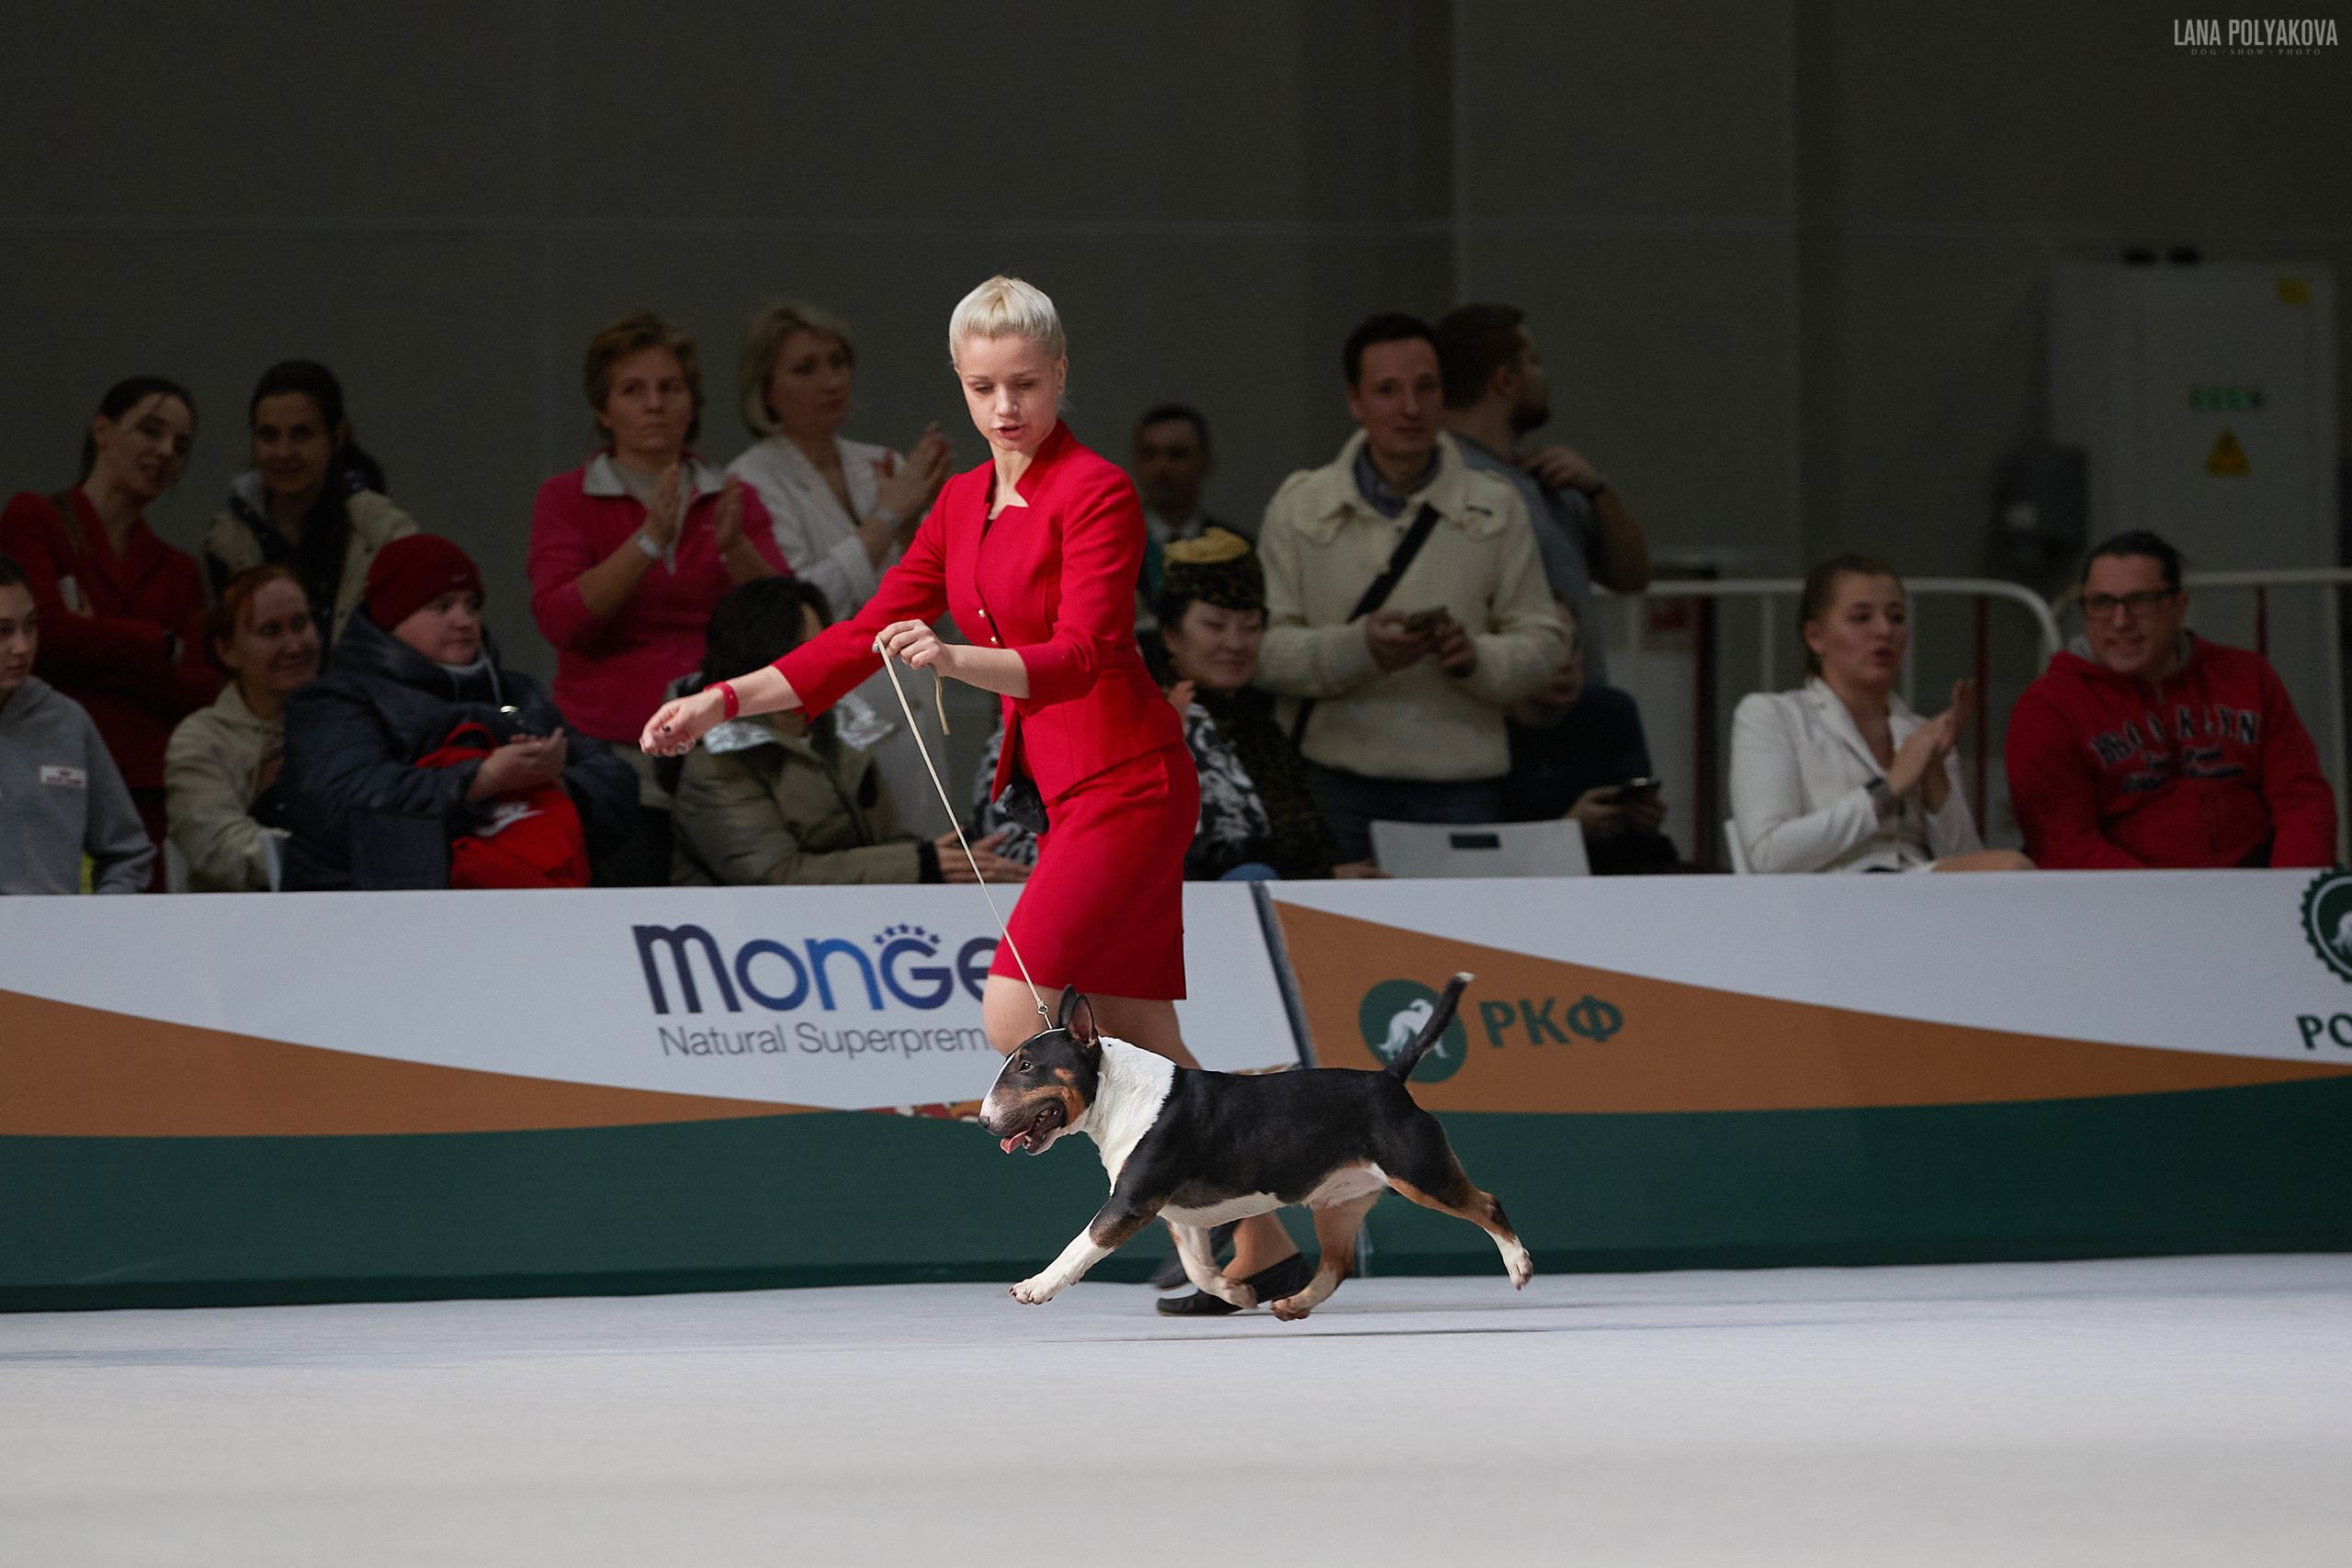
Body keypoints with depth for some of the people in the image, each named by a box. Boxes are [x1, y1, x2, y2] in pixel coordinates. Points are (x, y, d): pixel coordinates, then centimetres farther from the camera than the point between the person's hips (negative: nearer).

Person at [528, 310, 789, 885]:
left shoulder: (735, 502, 14)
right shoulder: (569, 499, 8)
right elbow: (562, 620, -8)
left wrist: (734, 547, -15)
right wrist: (649, 540, -16)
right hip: (618, 762, -2)